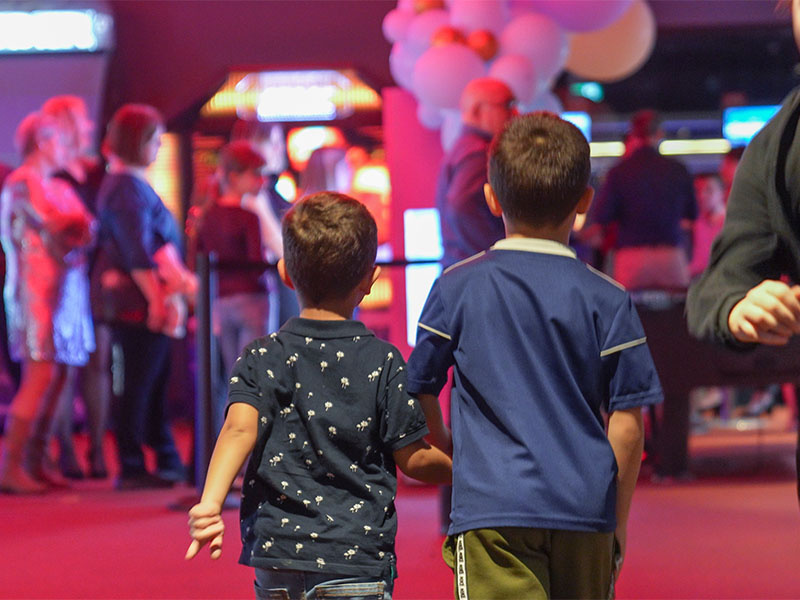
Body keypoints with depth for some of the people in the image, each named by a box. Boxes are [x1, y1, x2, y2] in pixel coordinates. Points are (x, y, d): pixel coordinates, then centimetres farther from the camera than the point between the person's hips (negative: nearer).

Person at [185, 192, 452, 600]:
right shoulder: (382, 362, -1)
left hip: (274, 555, 3)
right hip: (355, 559, -3)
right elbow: (412, 459, 2)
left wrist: (210, 501, -26)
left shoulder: (261, 359, 3)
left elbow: (240, 428, -15)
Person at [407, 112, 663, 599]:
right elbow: (627, 424, 1)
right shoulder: (606, 300, 0)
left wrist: (448, 449, 29)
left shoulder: (458, 287, 0)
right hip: (584, 510, 2)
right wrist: (617, 521, 13)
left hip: (492, 508, -2)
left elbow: (421, 394, 8)